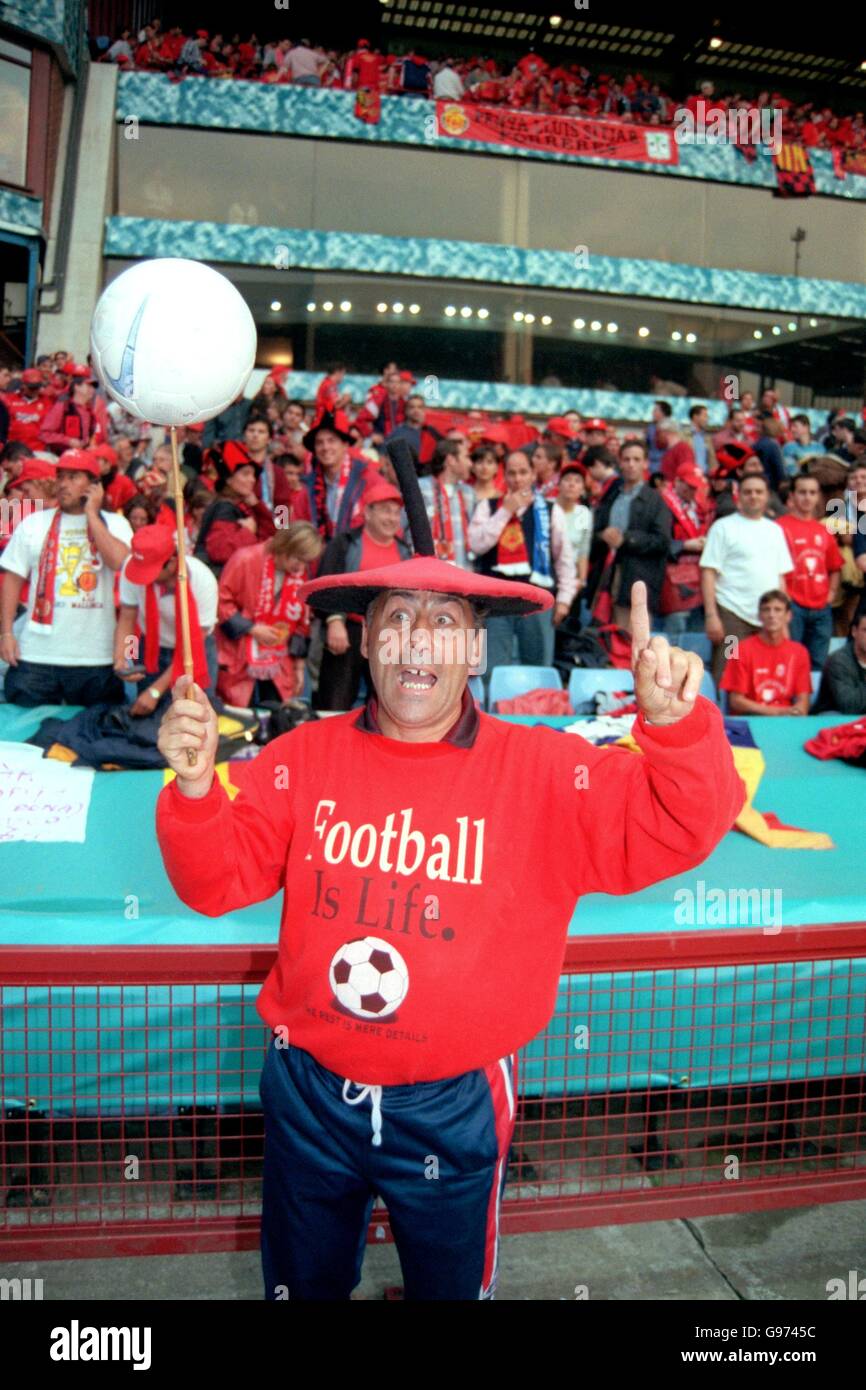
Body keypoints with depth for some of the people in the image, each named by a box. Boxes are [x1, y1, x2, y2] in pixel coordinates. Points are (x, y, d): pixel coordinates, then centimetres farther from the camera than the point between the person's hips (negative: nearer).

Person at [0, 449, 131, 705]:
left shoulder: (114, 524, 4)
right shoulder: (34, 523, 7)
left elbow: (121, 562, -16)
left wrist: (91, 514, -8)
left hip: (96, 657, -1)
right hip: (36, 656, 1)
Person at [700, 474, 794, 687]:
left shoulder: (775, 530, 17)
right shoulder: (723, 527, 1)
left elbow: (780, 576, 19)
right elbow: (708, 573, -5)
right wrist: (711, 615, -13)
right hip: (733, 614, -5)